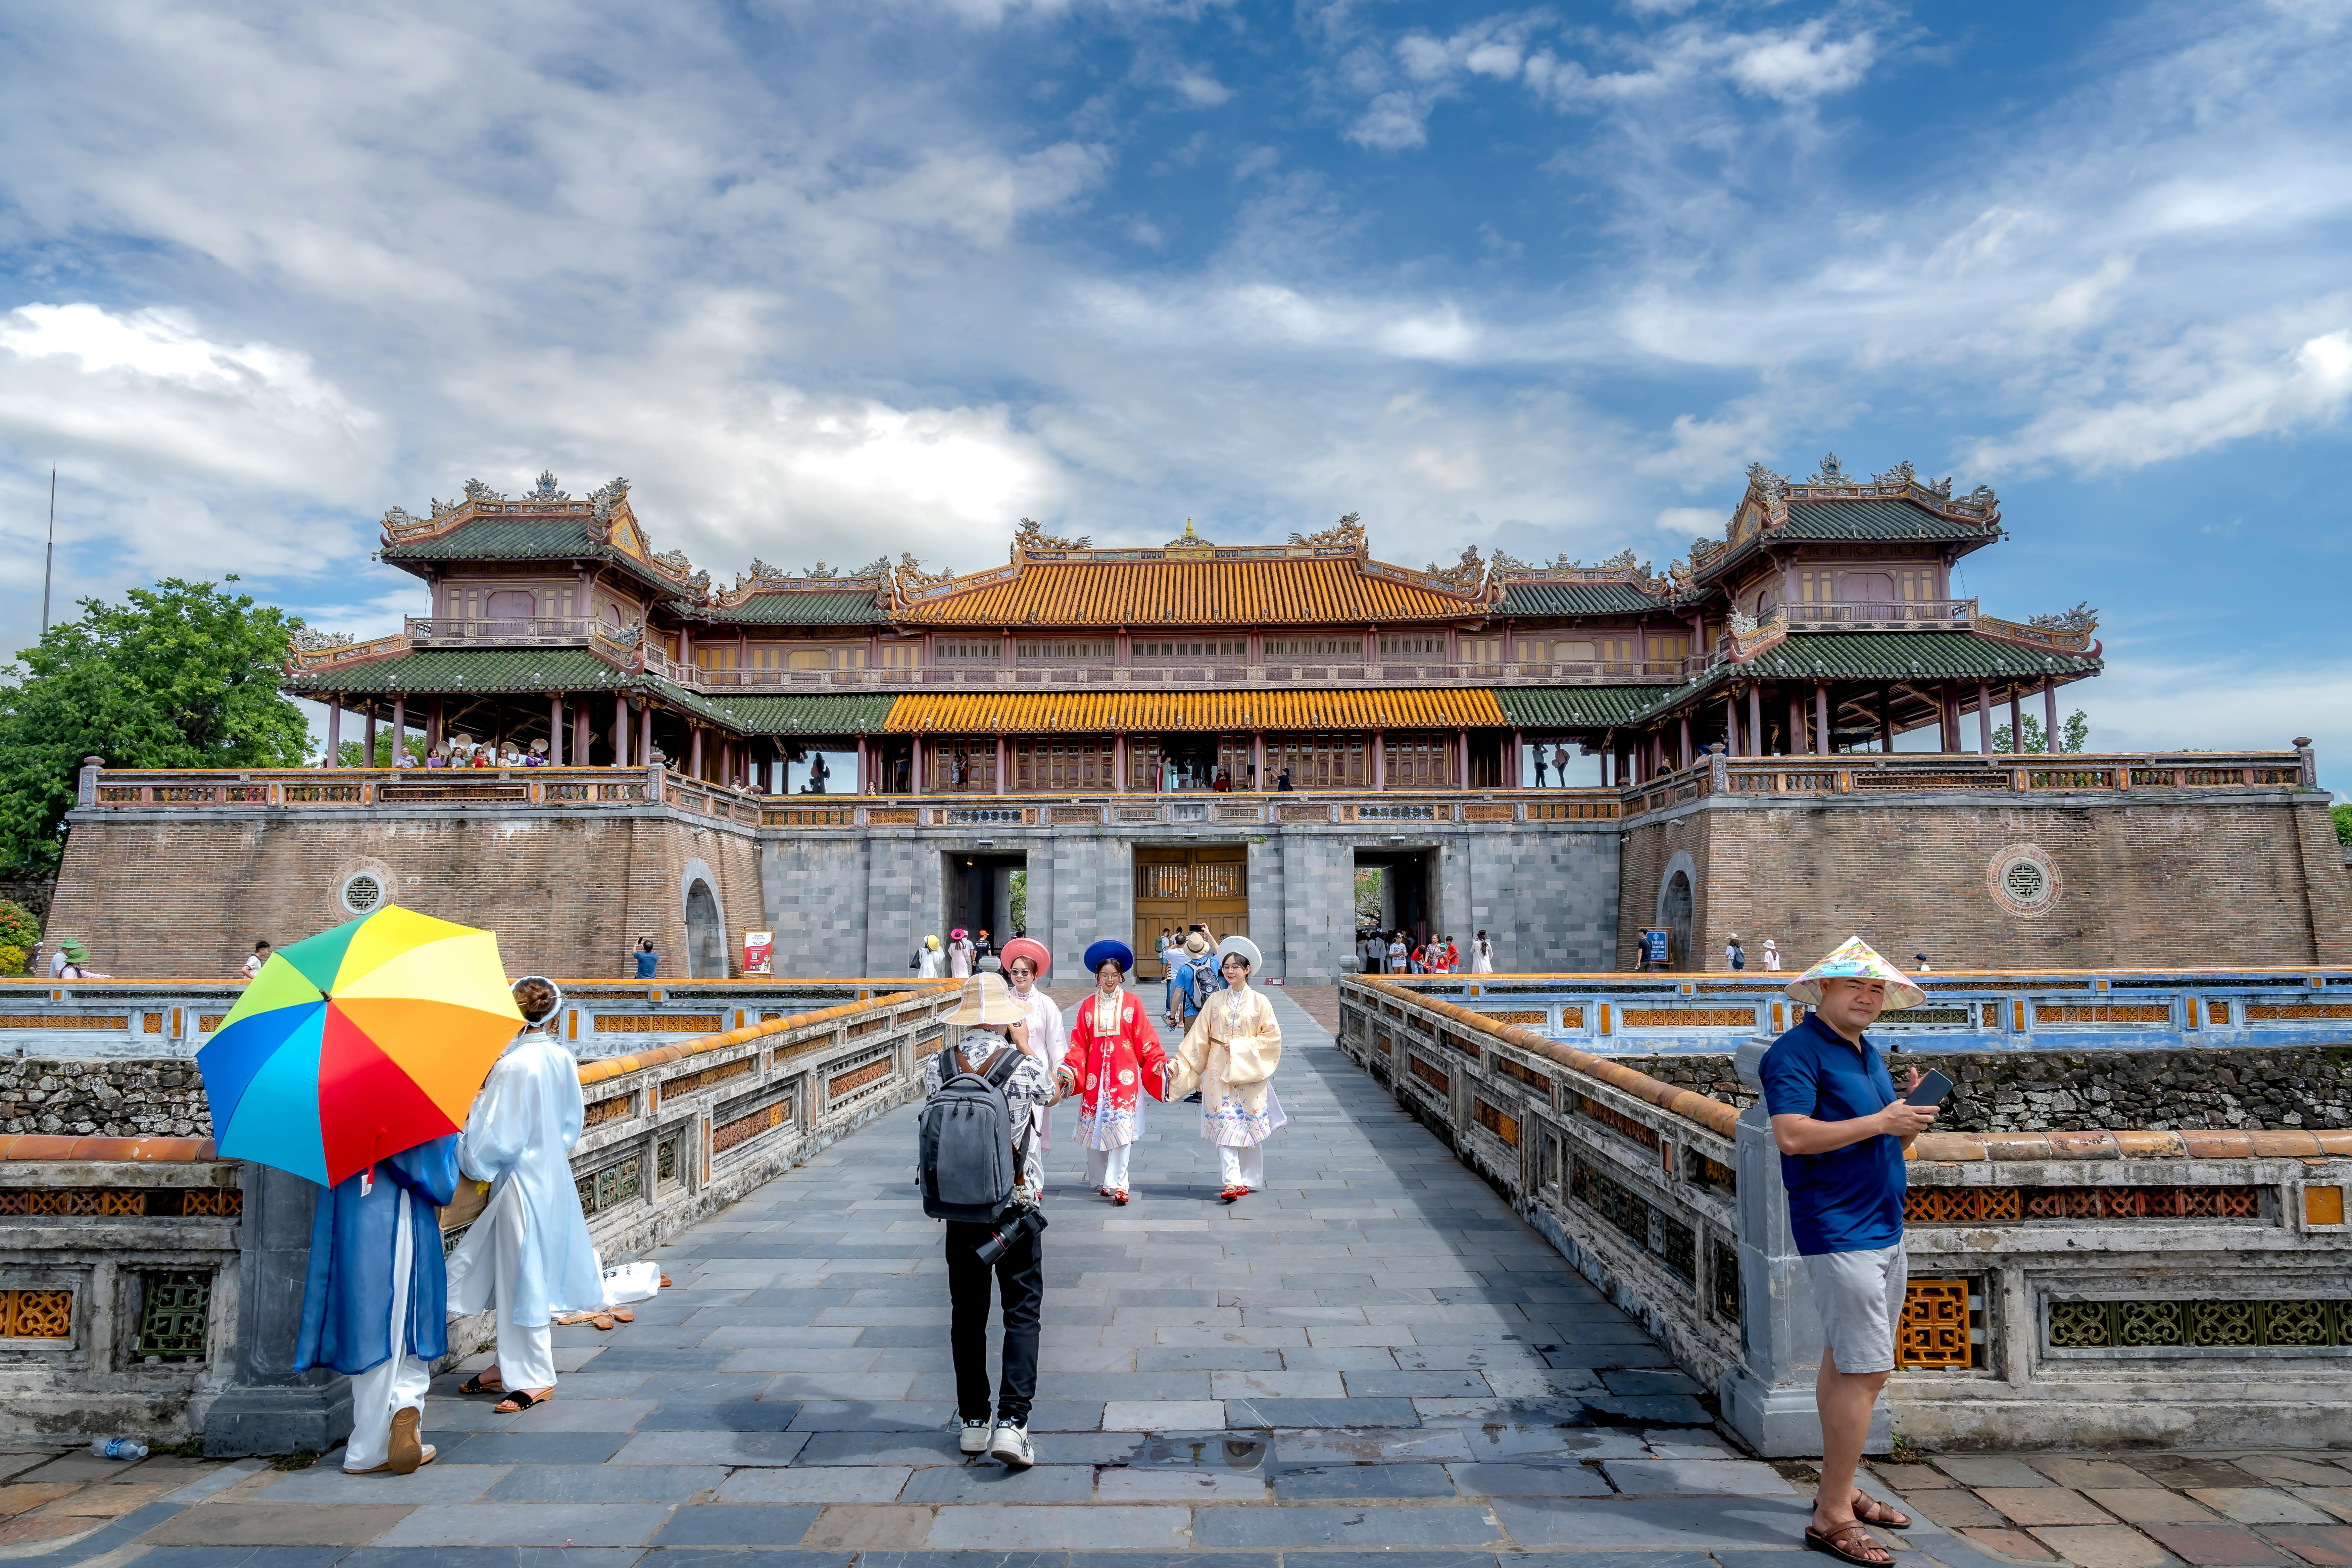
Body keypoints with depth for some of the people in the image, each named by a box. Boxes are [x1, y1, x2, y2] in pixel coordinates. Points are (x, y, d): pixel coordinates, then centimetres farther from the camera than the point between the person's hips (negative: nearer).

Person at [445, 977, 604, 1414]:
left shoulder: (514, 1066, -21)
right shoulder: (563, 1059, 0)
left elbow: (495, 1136, -17)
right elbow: (573, 1121, 10)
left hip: (522, 1180, -8)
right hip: (552, 1176, 8)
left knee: (522, 1278, 4)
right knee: (518, 1276, 19)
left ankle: (536, 1379, 13)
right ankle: (511, 1365, 31)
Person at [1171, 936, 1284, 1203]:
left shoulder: (1259, 1001, 1)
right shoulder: (1215, 1001, 6)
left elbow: (1272, 1037, -2)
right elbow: (1199, 1038, 4)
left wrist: (1239, 1046, -10)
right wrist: (1179, 1064, -4)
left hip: (1250, 1073, -1)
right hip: (1220, 1071, 1)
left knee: (1251, 1124, 4)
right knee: (1224, 1125, -7)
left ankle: (1251, 1180, 18)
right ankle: (1232, 1183, -9)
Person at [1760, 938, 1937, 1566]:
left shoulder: (1870, 1054, 16)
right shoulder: (1797, 1051, -12)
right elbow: (1792, 1136, -24)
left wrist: (1911, 1116, 1)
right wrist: (1879, 1121, -21)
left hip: (1884, 1228, 9)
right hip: (1838, 1231, -9)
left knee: (1846, 1363, 16)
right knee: (1866, 1370, -9)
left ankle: (1839, 1489, 27)